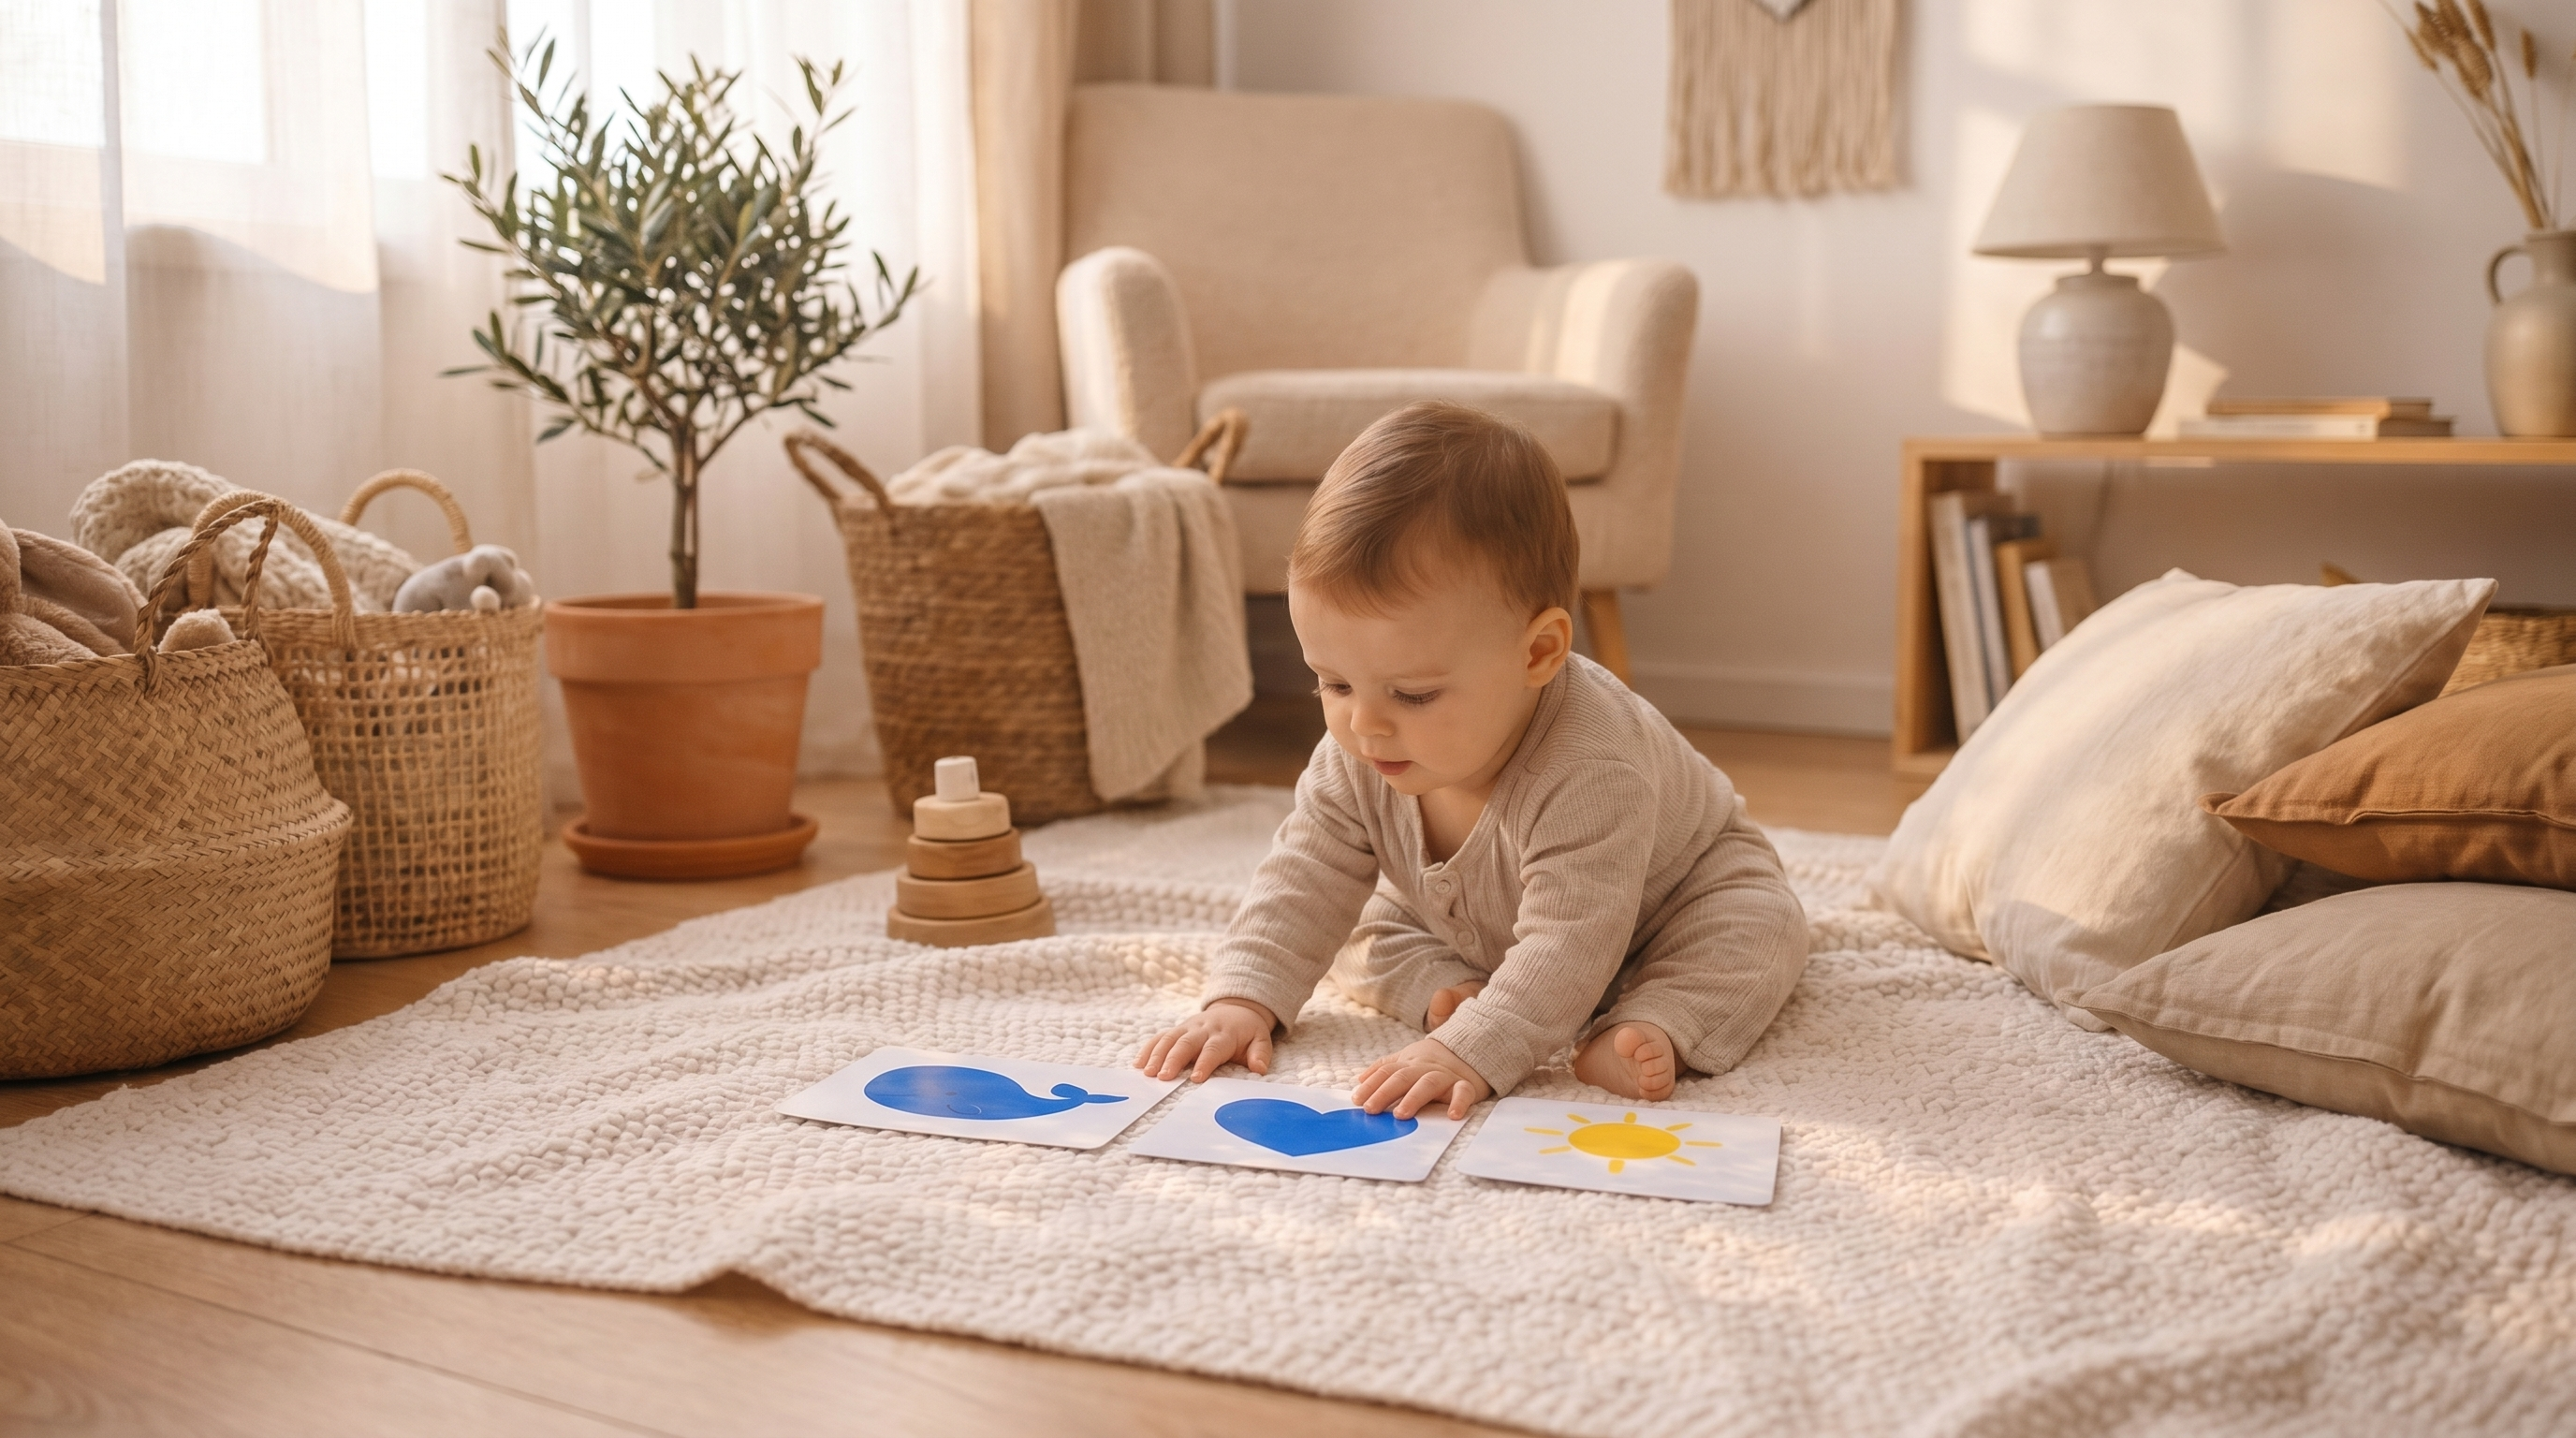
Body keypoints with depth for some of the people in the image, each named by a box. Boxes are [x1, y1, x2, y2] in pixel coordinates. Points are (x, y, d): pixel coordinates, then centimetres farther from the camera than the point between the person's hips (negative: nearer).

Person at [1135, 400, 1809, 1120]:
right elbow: (1309, 878, -18)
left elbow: (1571, 946, -49)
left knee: (1762, 930, -29)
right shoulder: (1357, 760, -27)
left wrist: (1472, 1053, -59)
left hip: (1671, 888, -5)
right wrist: (1242, 998, -32)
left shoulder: (1588, 776, -48)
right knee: (1366, 940, -9)